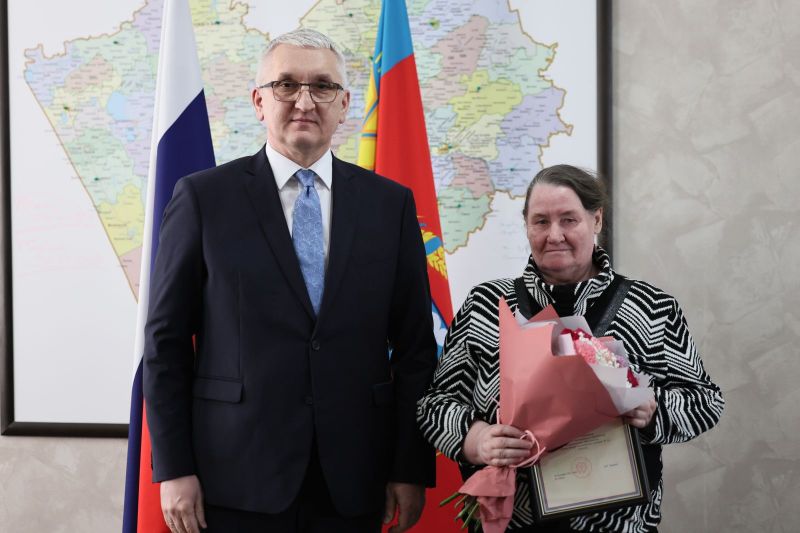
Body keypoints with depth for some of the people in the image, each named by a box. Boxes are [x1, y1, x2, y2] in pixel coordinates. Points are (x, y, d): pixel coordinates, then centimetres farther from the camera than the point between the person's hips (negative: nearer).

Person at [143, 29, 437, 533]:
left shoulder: (391, 203, 5)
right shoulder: (204, 197, 0)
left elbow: (415, 345, 5)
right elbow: (166, 341, 0)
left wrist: (412, 470, 2)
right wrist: (173, 470, -4)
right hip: (239, 481, -1)